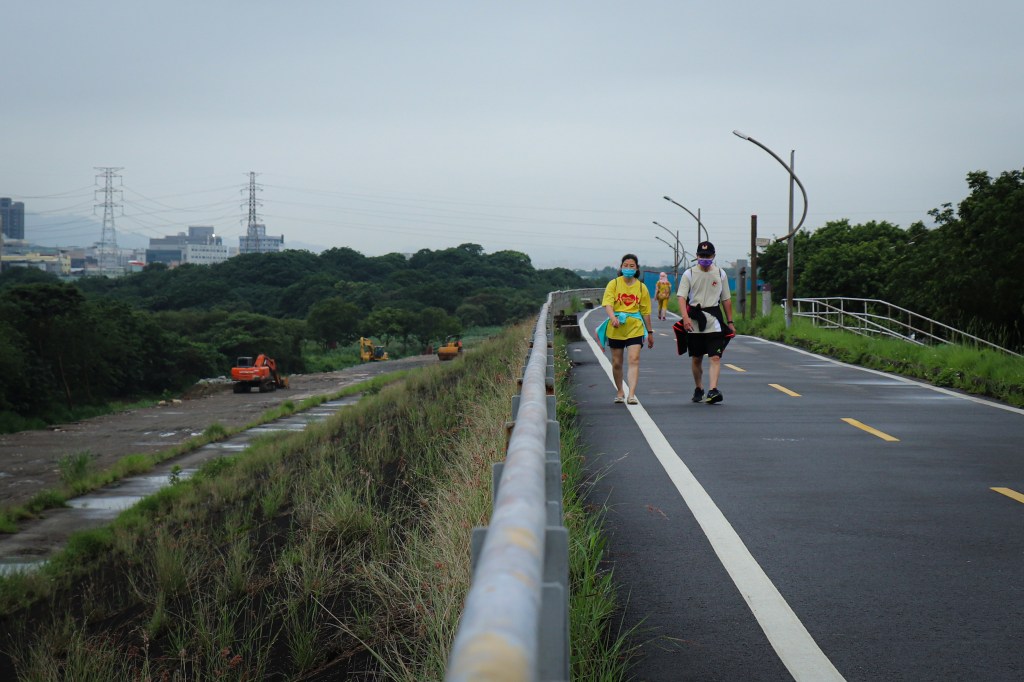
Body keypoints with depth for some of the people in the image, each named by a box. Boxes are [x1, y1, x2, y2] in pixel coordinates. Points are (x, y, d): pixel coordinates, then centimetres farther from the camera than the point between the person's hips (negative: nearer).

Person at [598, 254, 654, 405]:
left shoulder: (641, 287, 8)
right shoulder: (614, 284, 3)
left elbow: (646, 312, 13)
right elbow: (608, 303, -11)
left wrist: (649, 333, 15)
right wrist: (613, 317, -30)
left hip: (635, 327, 0)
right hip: (616, 327, 0)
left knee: (634, 360, -15)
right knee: (616, 362, 9)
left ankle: (631, 395, -22)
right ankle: (620, 392, 30)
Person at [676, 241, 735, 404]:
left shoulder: (720, 274, 8)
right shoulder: (689, 274, 2)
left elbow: (726, 299, 14)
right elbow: (682, 297, -8)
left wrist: (730, 322, 11)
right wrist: (685, 317, -23)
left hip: (714, 320, 0)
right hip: (694, 321, 0)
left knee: (715, 357, -13)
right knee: (696, 358, 10)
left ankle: (713, 390, -21)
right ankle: (698, 389, 27)